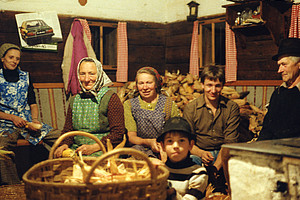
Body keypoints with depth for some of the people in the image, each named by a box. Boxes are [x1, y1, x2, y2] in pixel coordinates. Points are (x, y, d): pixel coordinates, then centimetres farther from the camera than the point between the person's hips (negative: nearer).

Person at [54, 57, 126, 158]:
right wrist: (64, 144, -5)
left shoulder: (110, 98, -3)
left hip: (101, 150, -5)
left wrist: (94, 147, -20)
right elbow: (68, 129, 18)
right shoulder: (74, 100, 16)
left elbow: (118, 133, -8)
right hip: (76, 149, 6)